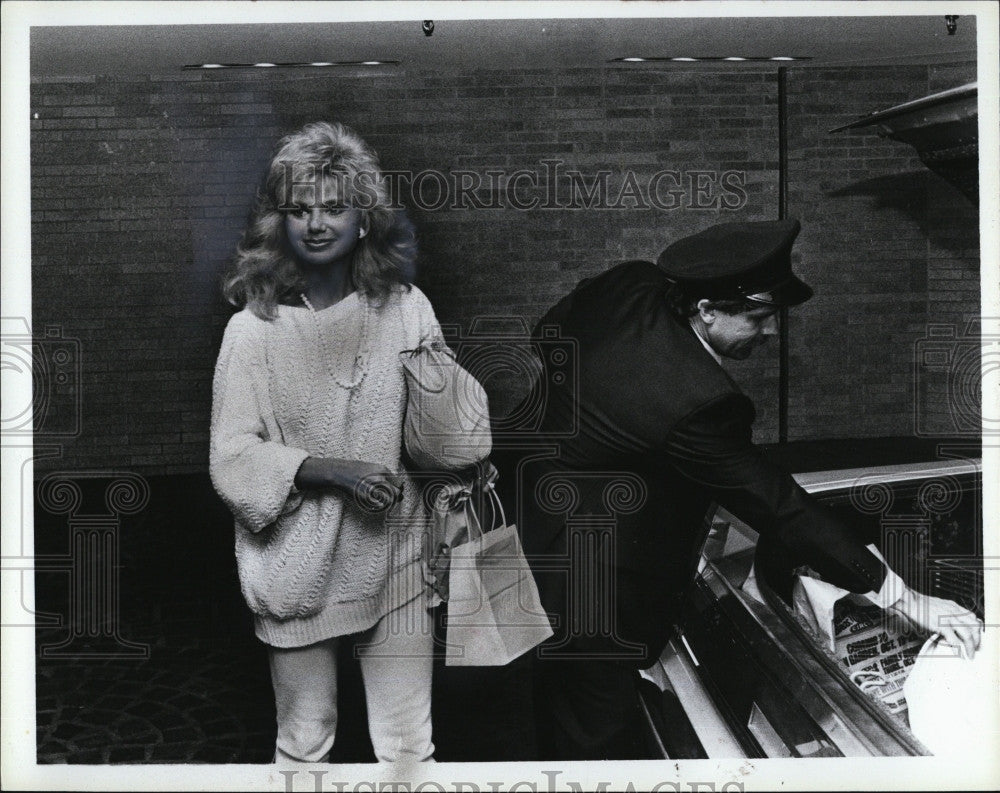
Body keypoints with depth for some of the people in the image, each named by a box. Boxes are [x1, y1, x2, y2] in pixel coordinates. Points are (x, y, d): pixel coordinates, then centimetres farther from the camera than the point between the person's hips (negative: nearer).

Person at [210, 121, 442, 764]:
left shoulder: (407, 308, 0)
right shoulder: (254, 327, -6)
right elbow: (232, 457, -8)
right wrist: (334, 471, -19)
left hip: (394, 559, 1)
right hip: (299, 567, -1)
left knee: (410, 746, 9)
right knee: (304, 742, 16)